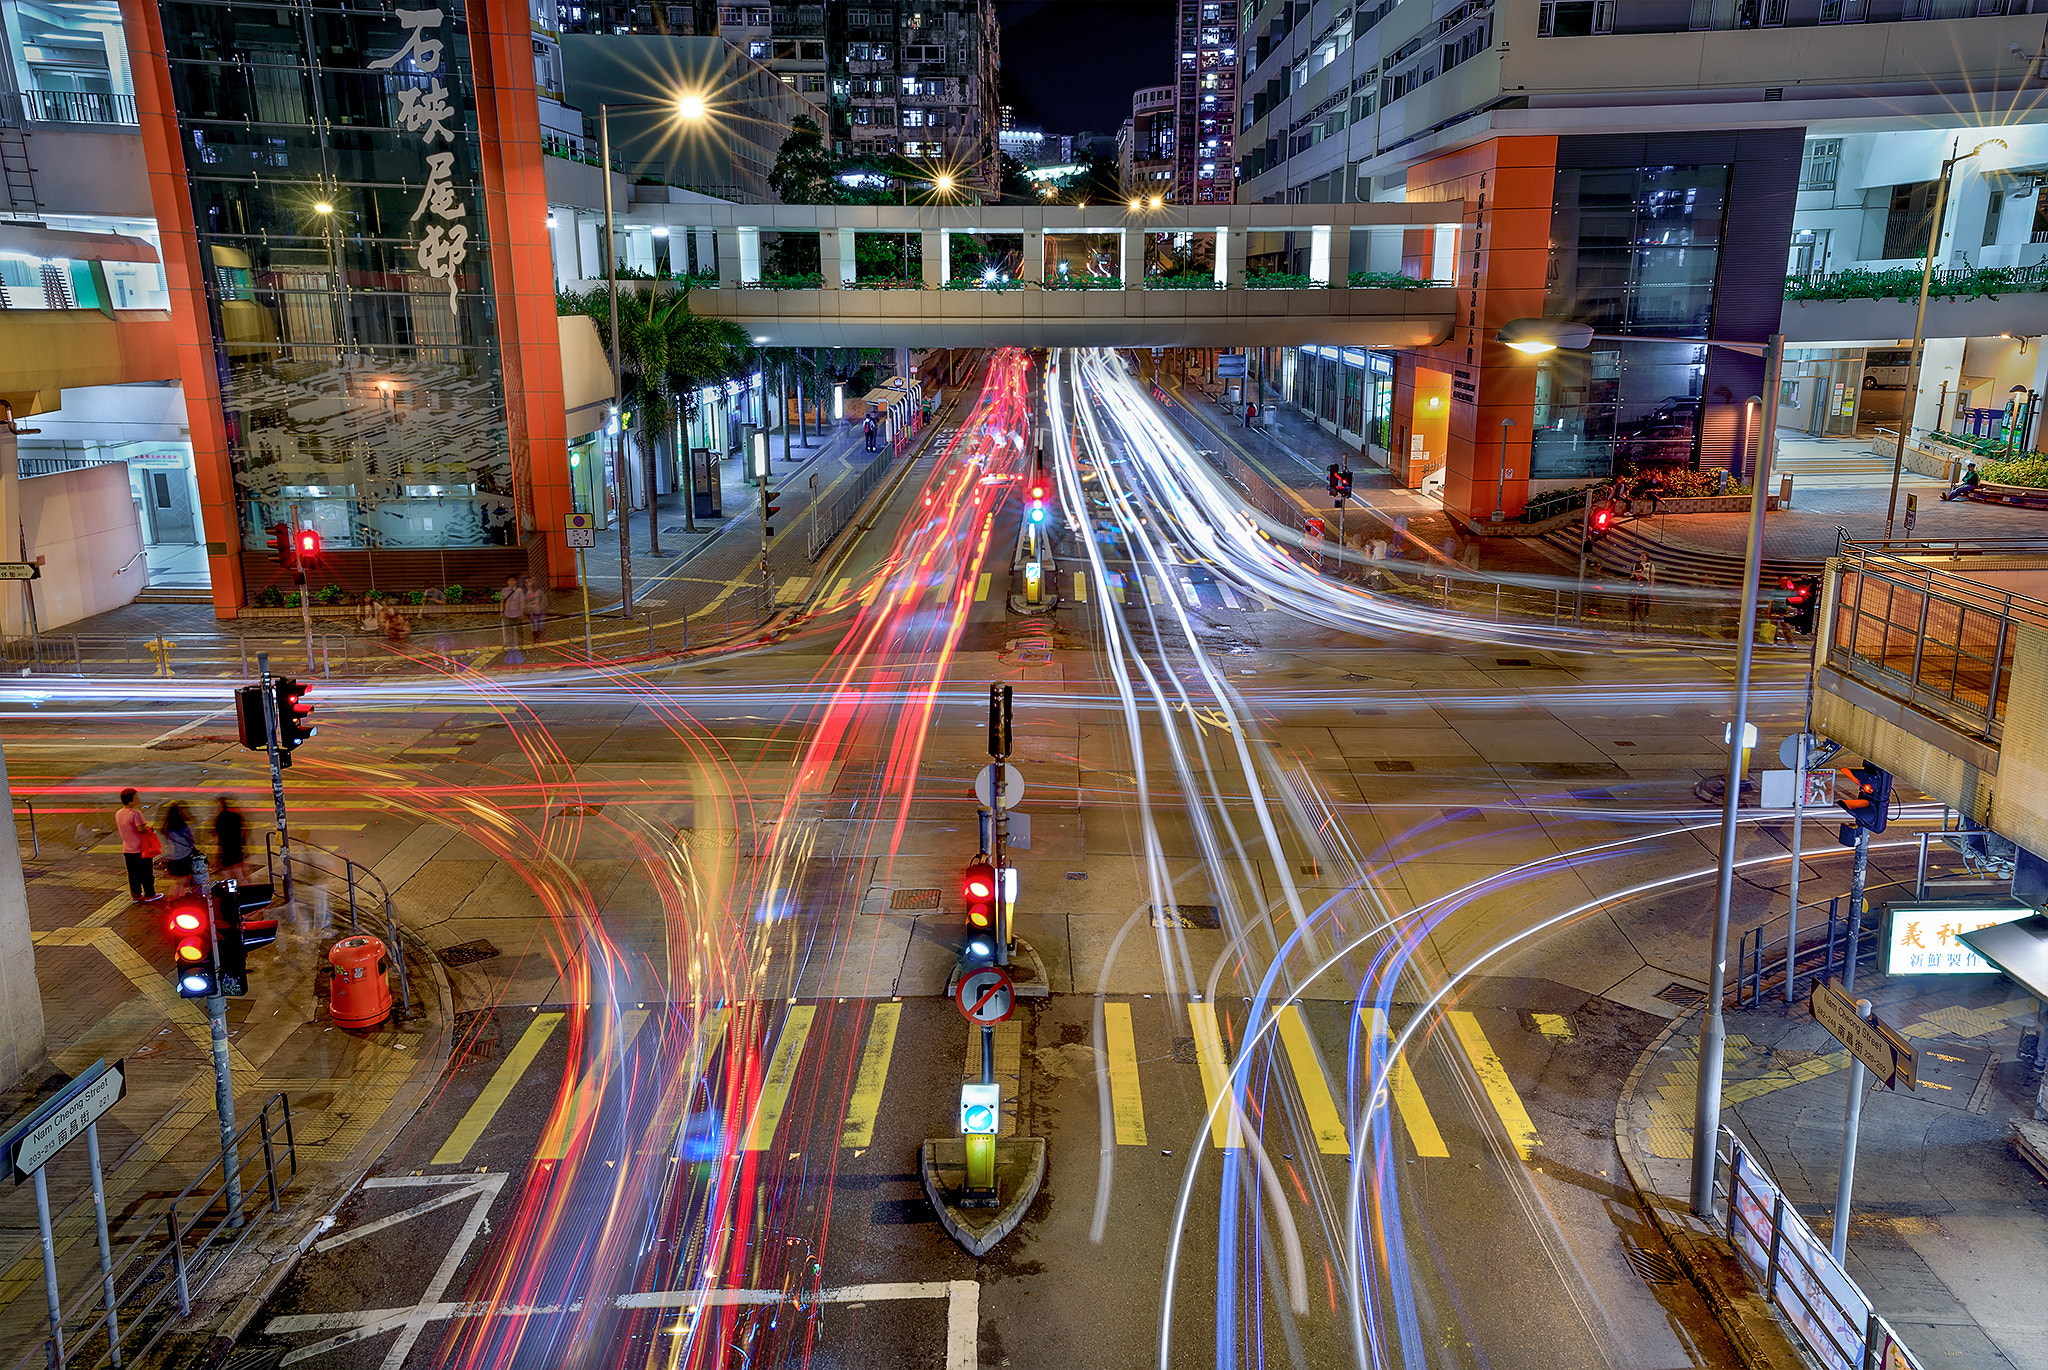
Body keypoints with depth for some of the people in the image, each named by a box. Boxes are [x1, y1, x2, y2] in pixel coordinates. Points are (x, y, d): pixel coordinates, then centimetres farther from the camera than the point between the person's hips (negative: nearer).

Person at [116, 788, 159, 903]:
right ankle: (149, 895, 14)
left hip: (127, 850, 7)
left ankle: (136, 895, 22)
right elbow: (141, 829, -27)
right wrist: (149, 827, -7)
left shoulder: (118, 814, 4)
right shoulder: (135, 813, -19)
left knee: (133, 874, 15)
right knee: (146, 873, 6)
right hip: (140, 849, -7)